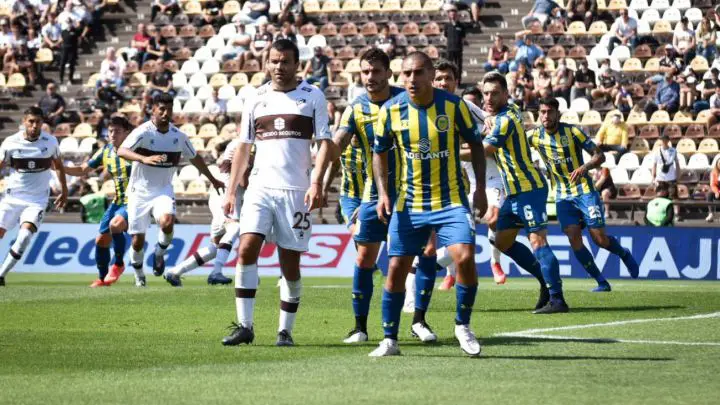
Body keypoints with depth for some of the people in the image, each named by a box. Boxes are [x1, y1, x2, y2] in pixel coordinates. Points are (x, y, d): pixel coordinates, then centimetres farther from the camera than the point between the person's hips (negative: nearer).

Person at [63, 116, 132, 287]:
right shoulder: (106, 151, 5)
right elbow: (83, 170, 14)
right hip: (117, 201, 7)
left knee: (115, 224, -32)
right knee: (101, 240, 7)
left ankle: (119, 264, -11)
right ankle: (102, 278, 27)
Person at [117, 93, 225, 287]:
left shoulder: (178, 136, 0)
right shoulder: (143, 132, -15)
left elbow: (194, 157, 17)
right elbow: (122, 151, -31)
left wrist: (213, 180, 25)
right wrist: (144, 159, -48)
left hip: (163, 190, 2)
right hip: (140, 191, -2)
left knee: (167, 223, -27)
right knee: (138, 240, 0)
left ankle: (159, 253, 3)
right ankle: (139, 275, 26)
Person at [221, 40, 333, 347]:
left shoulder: (313, 96, 4)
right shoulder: (256, 100, 12)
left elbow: (325, 143, -1)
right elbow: (243, 147, 15)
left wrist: (316, 182, -13)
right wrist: (231, 190, 9)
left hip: (296, 191, -2)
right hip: (260, 186, 2)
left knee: (290, 262, 1)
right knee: (247, 249, -14)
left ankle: (285, 330, 12)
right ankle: (245, 326, -11)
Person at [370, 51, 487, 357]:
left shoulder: (454, 105, -9)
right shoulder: (391, 110, -5)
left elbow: (475, 144, 3)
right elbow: (380, 153, 8)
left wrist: (480, 189, -2)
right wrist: (383, 192, -4)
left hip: (451, 200, -2)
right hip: (408, 203, 2)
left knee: (465, 258, -19)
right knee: (396, 268, 1)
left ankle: (463, 326, 3)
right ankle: (389, 340, 15)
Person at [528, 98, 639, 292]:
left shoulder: (572, 131, -11)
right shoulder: (535, 135, -2)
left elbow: (599, 156, -9)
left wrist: (585, 167, -30)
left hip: (584, 190, -3)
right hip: (563, 195, 3)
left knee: (599, 238, -7)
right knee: (573, 238, -13)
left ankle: (624, 254, 27)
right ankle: (602, 283, -4)